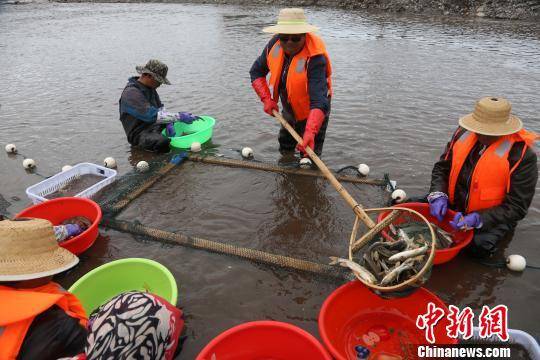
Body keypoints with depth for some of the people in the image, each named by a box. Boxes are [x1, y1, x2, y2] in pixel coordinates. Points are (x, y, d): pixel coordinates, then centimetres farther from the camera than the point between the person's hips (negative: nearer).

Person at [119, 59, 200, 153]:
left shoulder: (150, 88, 8)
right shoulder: (131, 93, -21)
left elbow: (160, 108, 8)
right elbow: (151, 116, -30)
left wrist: (169, 123, -12)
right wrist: (179, 117, -29)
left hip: (154, 126, 9)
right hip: (139, 134, -9)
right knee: (163, 142, -38)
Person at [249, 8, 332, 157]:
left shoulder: (315, 58, -33)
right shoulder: (274, 44, -16)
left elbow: (319, 100, -42)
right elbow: (256, 71, -3)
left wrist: (310, 132, -55)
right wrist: (266, 99, -16)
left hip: (311, 114, -6)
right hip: (288, 110, 6)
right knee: (284, 151, 26)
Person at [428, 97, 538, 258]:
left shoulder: (522, 155, -19)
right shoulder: (464, 133, -7)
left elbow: (517, 207, -17)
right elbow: (442, 167, 3)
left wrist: (478, 219, -28)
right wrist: (438, 195, -15)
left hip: (491, 218, -4)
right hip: (453, 207, 5)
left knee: (478, 247, -29)